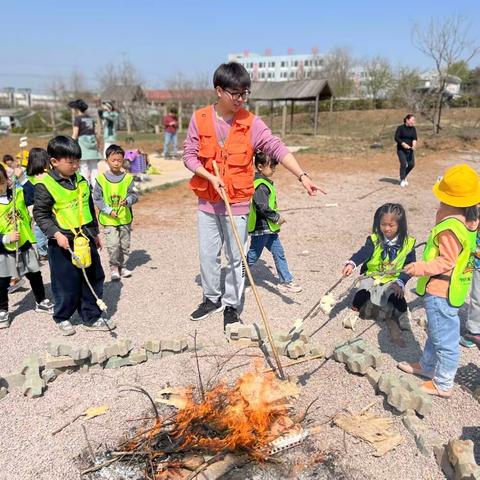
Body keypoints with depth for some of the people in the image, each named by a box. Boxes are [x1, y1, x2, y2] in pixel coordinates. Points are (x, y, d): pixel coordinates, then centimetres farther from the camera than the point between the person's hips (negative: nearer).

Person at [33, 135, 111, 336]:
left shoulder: (81, 181, 7)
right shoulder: (45, 185, -11)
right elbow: (41, 215, -10)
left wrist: (95, 233, 20)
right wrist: (56, 234, -21)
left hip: (86, 240, 6)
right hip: (63, 243, -6)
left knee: (93, 279, 11)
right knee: (67, 284, 5)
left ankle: (91, 317, 25)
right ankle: (62, 318, 28)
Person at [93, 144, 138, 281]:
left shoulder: (128, 178, -1)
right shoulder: (101, 179, -5)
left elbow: (134, 195, 0)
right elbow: (97, 198, -2)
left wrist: (128, 200, -22)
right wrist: (109, 210, -13)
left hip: (125, 218, 2)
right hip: (108, 220, -2)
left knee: (125, 244, 12)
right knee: (113, 245, -10)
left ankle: (122, 266, 30)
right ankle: (114, 267, 10)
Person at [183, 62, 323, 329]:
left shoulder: (251, 123, -8)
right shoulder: (200, 119, -3)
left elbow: (277, 149, -17)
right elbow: (189, 156, -1)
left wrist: (302, 176, -30)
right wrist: (210, 176, -17)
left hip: (237, 202, -2)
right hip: (207, 201, 2)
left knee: (236, 258, 7)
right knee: (208, 255, 13)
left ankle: (232, 305, 25)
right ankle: (212, 299, 34)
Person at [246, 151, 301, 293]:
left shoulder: (265, 182, 13)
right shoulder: (260, 185, -20)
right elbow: (263, 207, -27)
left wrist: (275, 219, 16)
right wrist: (277, 218, -16)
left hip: (269, 228, 10)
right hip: (261, 228, -10)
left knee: (279, 253, 12)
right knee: (252, 256, 3)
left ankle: (286, 281, 19)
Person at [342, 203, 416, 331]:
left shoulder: (407, 243, -6)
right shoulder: (374, 239, -7)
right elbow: (364, 252, -23)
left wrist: (400, 282, -21)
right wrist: (351, 264, -43)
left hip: (393, 279, 0)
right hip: (372, 276, 0)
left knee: (396, 295, -27)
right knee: (363, 292, -26)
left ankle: (404, 315, 4)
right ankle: (354, 311, 1)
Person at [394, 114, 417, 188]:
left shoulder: (413, 129, 7)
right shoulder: (400, 128, -7)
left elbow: (415, 138, -1)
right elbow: (396, 138, -11)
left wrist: (414, 143, -23)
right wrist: (403, 144, -22)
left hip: (410, 149, 5)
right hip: (401, 149, -5)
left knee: (411, 164, -3)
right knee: (403, 163, -15)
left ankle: (404, 176, 23)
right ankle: (402, 180, 1)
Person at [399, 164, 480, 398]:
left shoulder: (450, 228, -27)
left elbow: (447, 261, -26)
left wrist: (422, 268, -32)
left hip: (440, 293, -10)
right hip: (445, 290, 10)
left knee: (444, 339, 5)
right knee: (435, 332, 25)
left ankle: (442, 384, 20)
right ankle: (427, 365, 44)